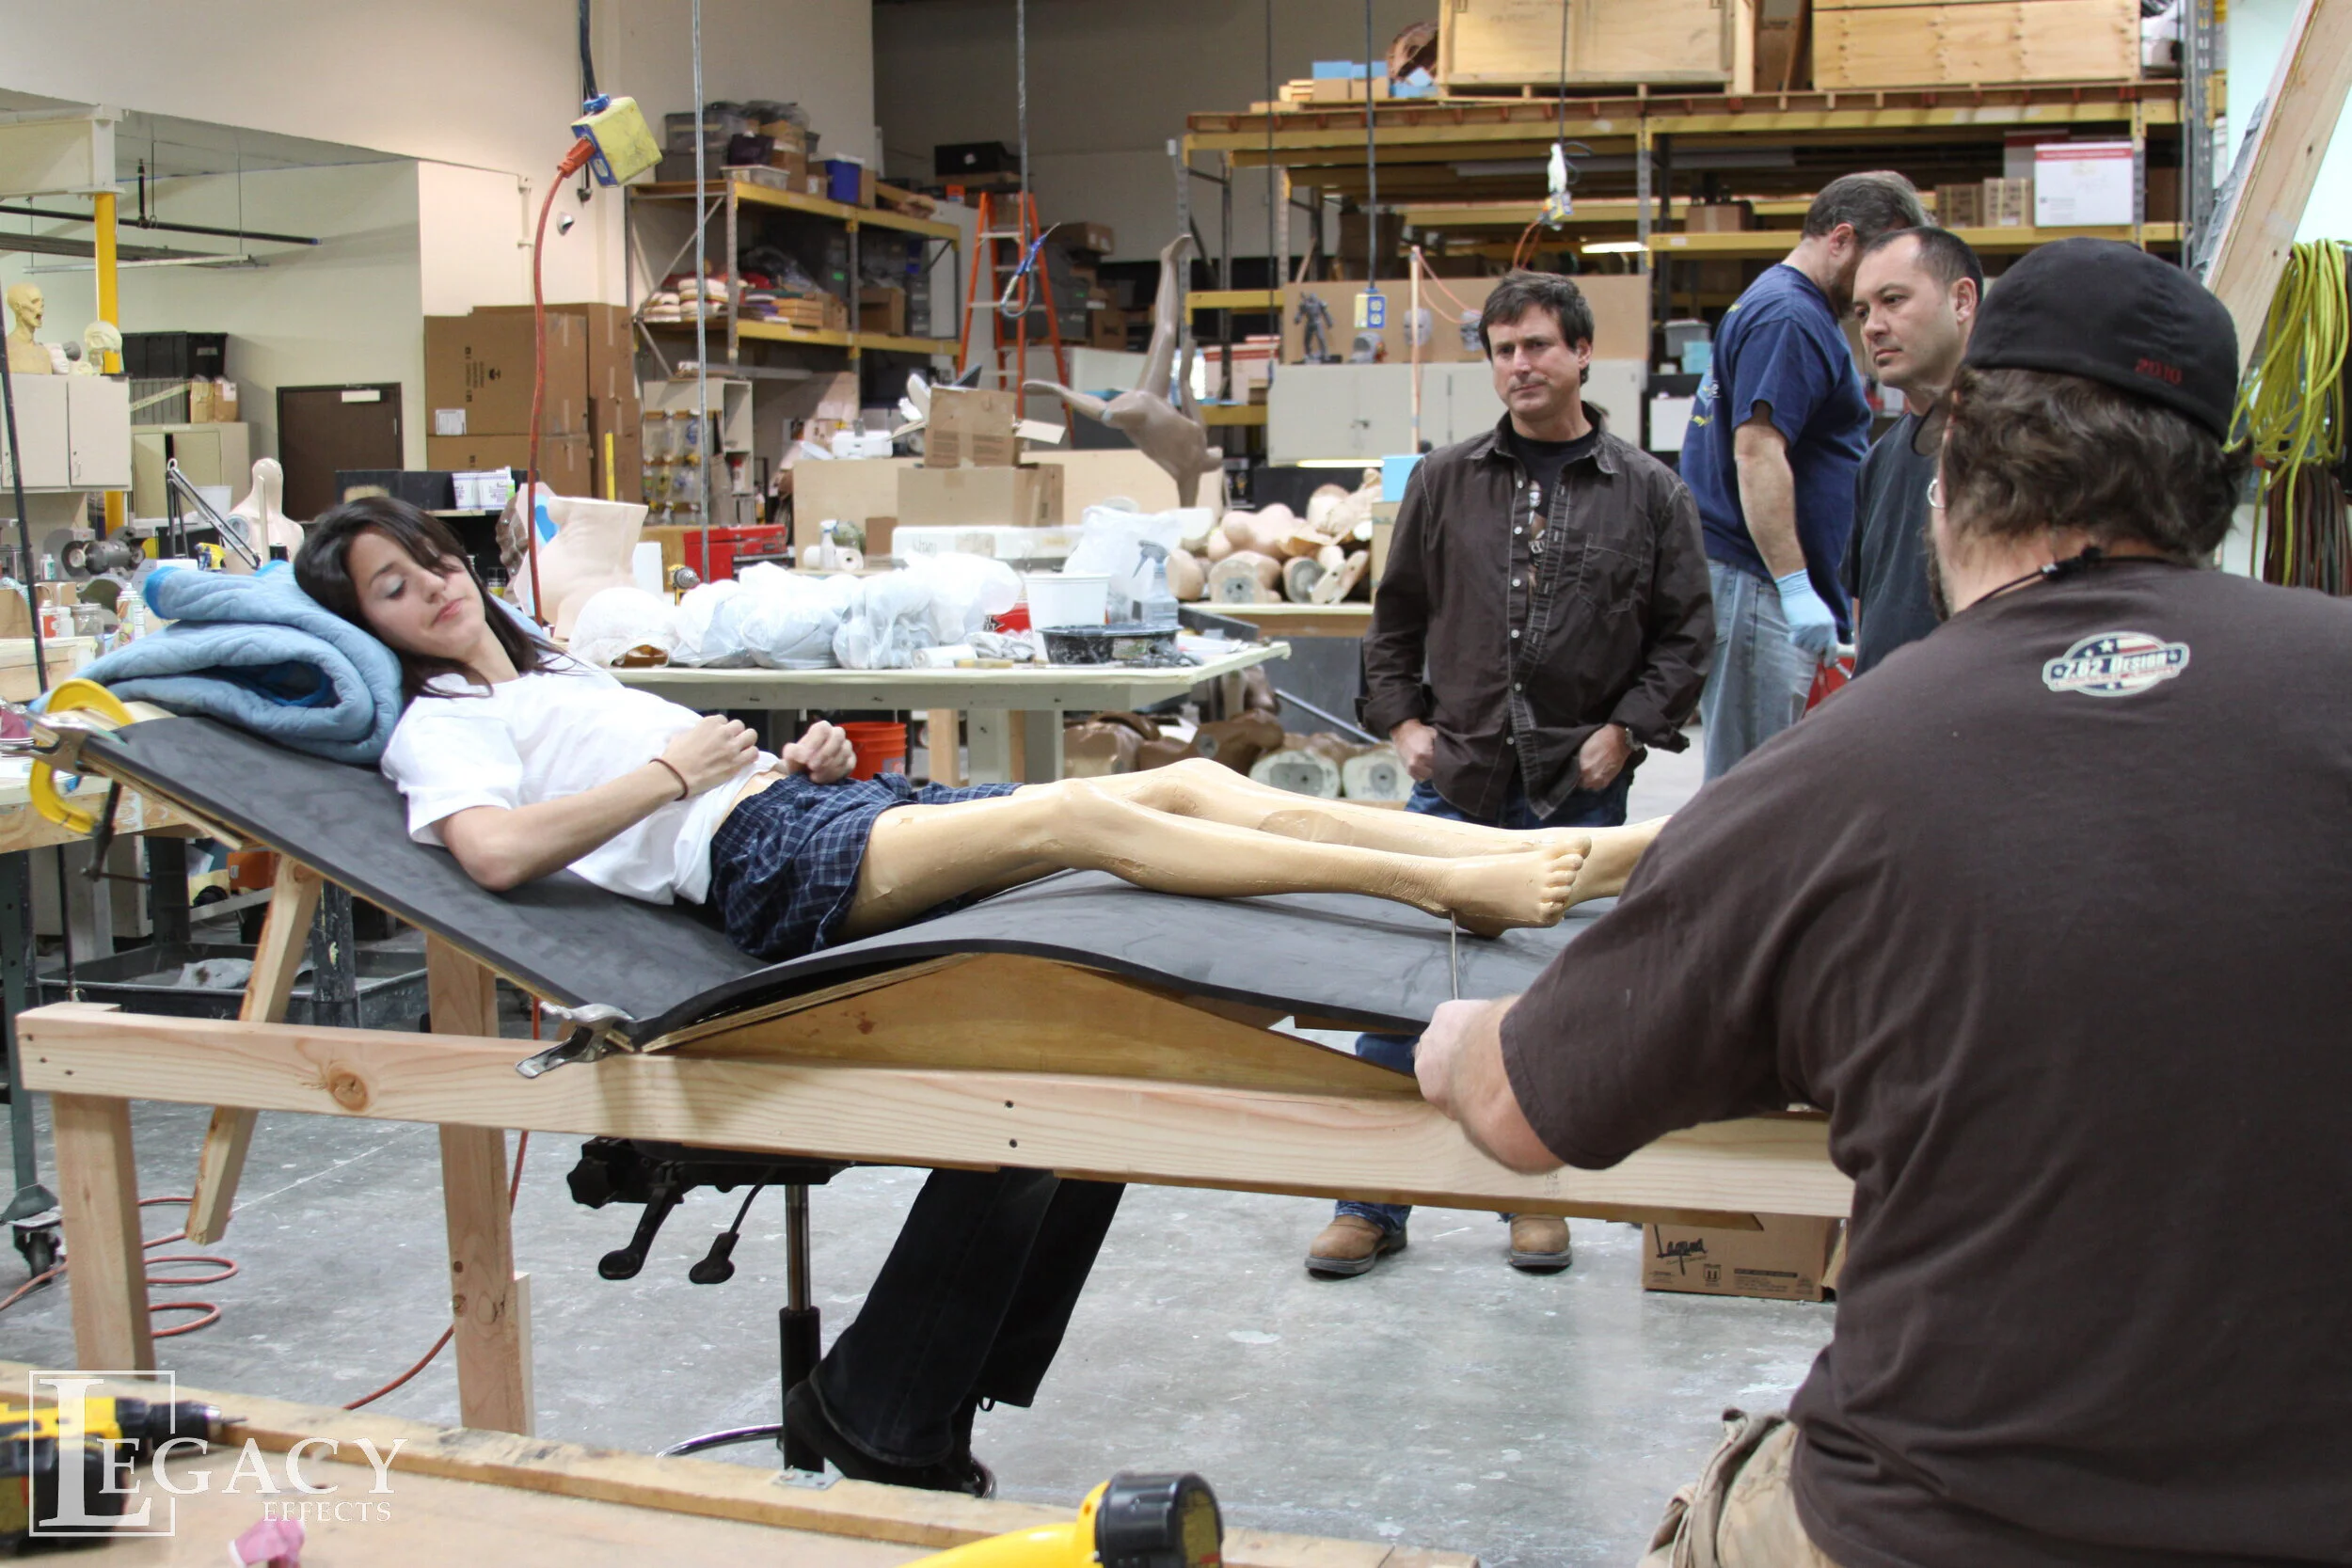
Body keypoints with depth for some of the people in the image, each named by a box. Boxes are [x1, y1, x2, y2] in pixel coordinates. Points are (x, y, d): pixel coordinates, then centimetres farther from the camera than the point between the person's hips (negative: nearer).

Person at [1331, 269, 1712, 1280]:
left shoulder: (1647, 493, 3)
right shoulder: (1444, 483, 7)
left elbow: (1685, 634, 6)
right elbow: (1395, 618, 15)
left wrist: (1625, 730, -4)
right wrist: (1402, 720, 4)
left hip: (1579, 790, -1)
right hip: (1456, 779, 1)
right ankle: (1374, 1204, 11)